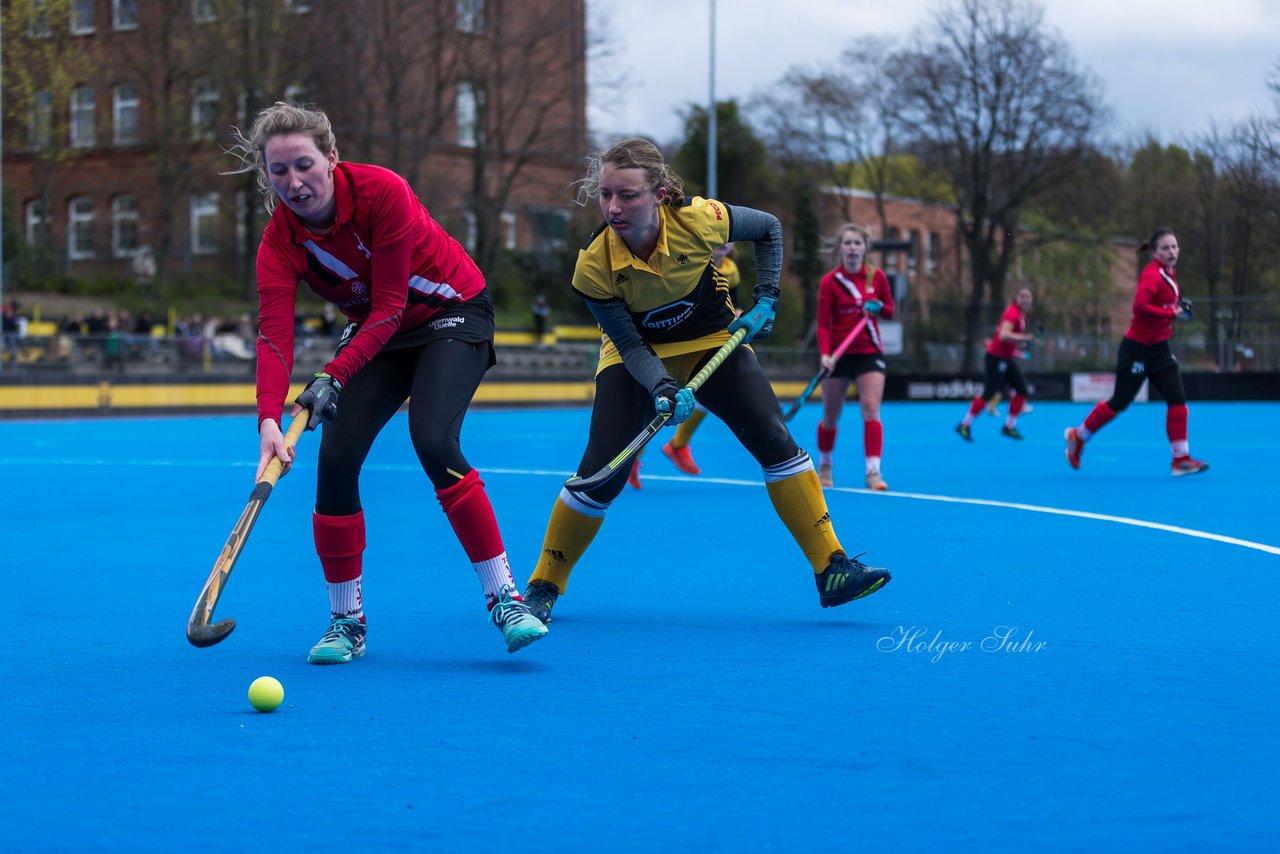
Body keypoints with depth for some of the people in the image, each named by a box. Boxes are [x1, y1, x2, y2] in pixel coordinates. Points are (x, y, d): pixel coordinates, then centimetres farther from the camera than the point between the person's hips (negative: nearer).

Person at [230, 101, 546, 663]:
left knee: (433, 441, -27)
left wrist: (334, 376, -37)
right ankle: (346, 620, 4)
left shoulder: (382, 191, -28)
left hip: (451, 315, -4)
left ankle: (504, 597, -18)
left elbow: (389, 308, -27)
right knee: (336, 458, -13)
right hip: (373, 332, 4)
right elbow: (274, 336, -28)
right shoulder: (279, 242, -17)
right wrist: (269, 420, -44)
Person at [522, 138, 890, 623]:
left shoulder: (698, 220, -27)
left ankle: (830, 568, -9)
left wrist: (765, 300, -11)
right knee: (601, 472, -14)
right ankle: (544, 586, 5)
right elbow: (630, 346, -22)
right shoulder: (593, 267, -28)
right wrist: (663, 390, -39)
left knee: (775, 439, -15)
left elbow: (769, 228, -5)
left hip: (713, 341, 1)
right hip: (638, 355, -1)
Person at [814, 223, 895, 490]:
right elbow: (823, 324, -10)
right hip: (839, 355, -1)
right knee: (831, 416, 9)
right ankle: (824, 466, 32)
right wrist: (825, 354, -26)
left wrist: (878, 307, -13)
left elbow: (890, 311, 11)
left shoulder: (876, 276, 1)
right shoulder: (829, 282, -6)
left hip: (869, 353, 1)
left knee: (871, 409, -16)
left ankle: (873, 471, -19)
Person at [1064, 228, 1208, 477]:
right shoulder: (1152, 274, -19)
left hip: (1160, 349, 8)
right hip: (1138, 349, -8)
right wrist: (1172, 313, -27)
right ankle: (1078, 436, 23)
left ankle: (1181, 459, 1)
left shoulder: (1168, 274, 8)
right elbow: (1140, 306, -33)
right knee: (1119, 402, 3)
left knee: (1177, 400, -1)